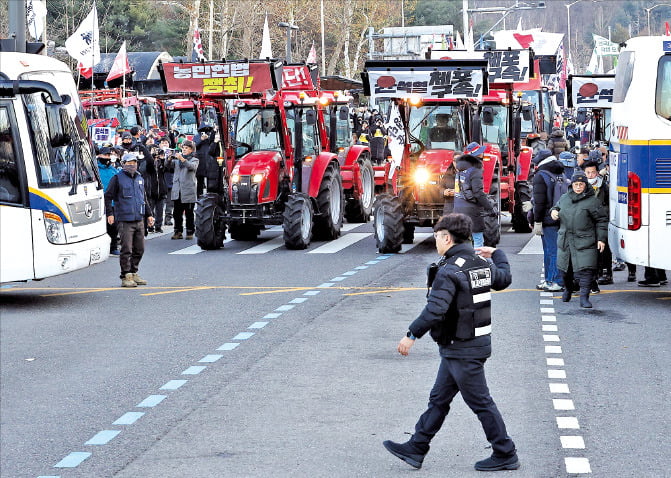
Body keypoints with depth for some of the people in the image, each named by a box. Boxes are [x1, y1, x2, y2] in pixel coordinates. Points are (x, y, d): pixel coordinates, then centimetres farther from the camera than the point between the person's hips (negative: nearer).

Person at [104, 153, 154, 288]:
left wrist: (149, 215, 23)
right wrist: (110, 213, -11)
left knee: (139, 249, 9)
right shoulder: (117, 178, -2)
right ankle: (126, 277, -6)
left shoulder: (140, 178, 18)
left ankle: (134, 273, 21)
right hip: (125, 220, -6)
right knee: (126, 250, -9)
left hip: (139, 220, 6)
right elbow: (108, 196, -3)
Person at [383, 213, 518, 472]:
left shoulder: (449, 272, -21)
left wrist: (412, 335, -24)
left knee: (481, 402, 1)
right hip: (478, 341, 10)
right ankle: (415, 449, 21)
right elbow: (504, 279, 27)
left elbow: (435, 310, -30)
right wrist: (497, 254, 43)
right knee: (439, 399, 14)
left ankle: (505, 455, 9)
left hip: (462, 350, -10)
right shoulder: (483, 264, 6)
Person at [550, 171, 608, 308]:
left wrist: (601, 239, -6)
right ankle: (568, 288, 44)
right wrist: (554, 211, 5)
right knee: (565, 268, 16)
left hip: (585, 243, -5)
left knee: (585, 269, -13)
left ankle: (584, 297, -10)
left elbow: (602, 220, -1)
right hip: (565, 241, 5)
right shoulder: (564, 199, 10)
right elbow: (557, 207, 30)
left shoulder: (592, 201, -4)